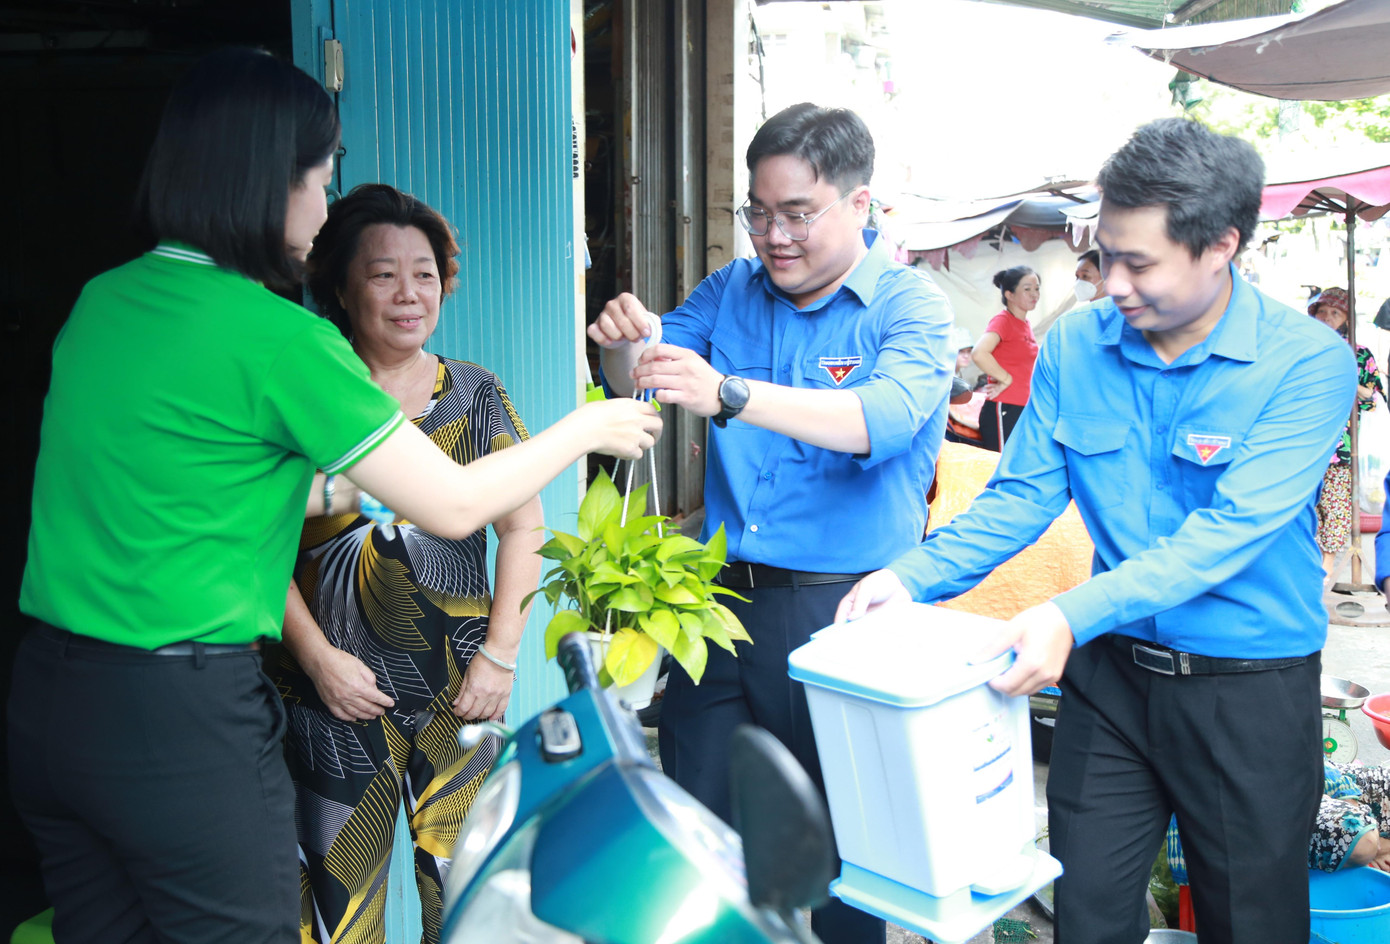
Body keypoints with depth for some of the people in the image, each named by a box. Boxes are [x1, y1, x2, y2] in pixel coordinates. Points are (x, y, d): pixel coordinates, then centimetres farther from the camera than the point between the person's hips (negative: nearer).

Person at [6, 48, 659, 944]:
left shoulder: (101, 301, 5)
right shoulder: (278, 339, -17)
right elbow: (454, 506, -10)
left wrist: (356, 487, 25)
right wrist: (586, 428, 5)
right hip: (185, 717, -8)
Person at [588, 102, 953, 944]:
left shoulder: (912, 306, -7)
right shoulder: (734, 289, 9)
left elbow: (887, 416, -25)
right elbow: (637, 382, 9)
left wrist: (728, 394, -38)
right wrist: (624, 345, -16)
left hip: (840, 609, -4)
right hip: (722, 592, 5)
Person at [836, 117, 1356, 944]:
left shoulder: (1308, 362, -15)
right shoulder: (1076, 347, -2)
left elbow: (1230, 531, -25)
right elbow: (1022, 496, -1)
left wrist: (1072, 615, -36)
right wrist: (912, 577, -16)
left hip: (1250, 689, -3)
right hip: (1109, 674, 3)